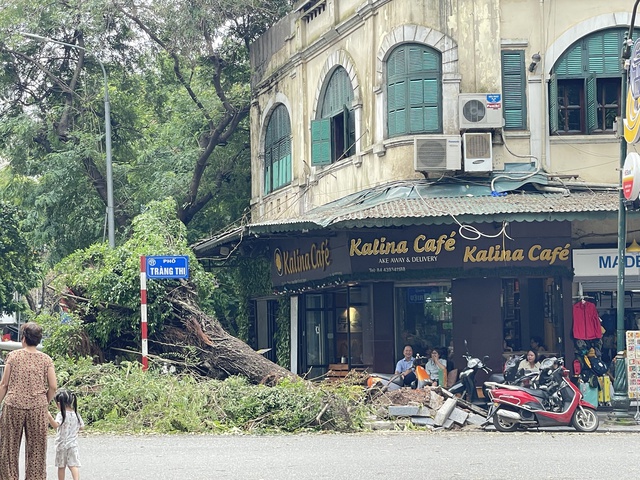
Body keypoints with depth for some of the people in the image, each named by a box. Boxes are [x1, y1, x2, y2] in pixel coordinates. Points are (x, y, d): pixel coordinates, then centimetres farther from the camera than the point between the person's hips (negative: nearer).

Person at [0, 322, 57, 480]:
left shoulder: (13, 356, 0)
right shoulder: (46, 359, 2)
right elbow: (53, 386, -2)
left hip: (13, 405, -1)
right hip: (38, 407, 1)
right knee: (36, 449, 9)